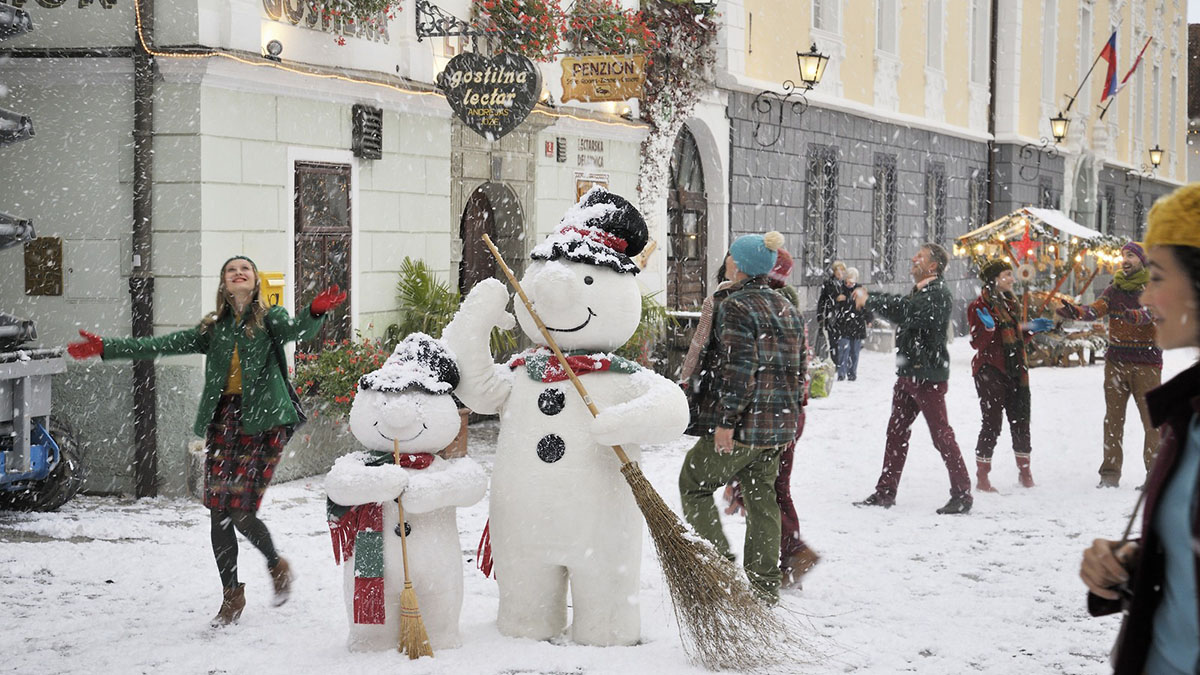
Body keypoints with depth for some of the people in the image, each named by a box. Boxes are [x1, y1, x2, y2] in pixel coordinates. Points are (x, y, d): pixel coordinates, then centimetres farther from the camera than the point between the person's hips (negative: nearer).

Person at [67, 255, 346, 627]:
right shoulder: (214, 328, 14)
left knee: (241, 512, -11)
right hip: (223, 421, 4)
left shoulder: (270, 318, 4)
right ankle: (231, 595, 14)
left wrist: (316, 312, -41)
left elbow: (296, 330, -17)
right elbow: (164, 344, 15)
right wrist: (106, 347, 12)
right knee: (219, 512, 0)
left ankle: (276, 565, 19)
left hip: (262, 422, -4)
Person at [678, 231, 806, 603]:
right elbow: (798, 368, 16)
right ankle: (764, 585, 15)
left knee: (694, 483, 9)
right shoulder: (786, 308, 13)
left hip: (743, 425, -8)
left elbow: (739, 368, -21)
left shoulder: (735, 307, -13)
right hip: (779, 424, 8)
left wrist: (725, 420, -18)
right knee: (761, 498, 14)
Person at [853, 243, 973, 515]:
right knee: (896, 432, 12)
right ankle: (885, 492, 19)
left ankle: (962, 495, 1)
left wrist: (870, 301, -20)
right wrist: (865, 297, 1)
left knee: (942, 435, -6)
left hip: (928, 376, -10)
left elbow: (907, 312, -25)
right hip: (908, 373, 10)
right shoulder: (919, 291, 18)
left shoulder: (938, 294, -14)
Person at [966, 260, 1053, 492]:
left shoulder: (1010, 303, 16)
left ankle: (1025, 472, 19)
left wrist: (1031, 328, 8)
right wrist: (988, 328, -30)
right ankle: (982, 478, 0)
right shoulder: (978, 306, -7)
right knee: (991, 424, -7)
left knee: (1020, 422, 8)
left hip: (1015, 371, 7)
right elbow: (977, 342, -13)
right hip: (991, 371, -7)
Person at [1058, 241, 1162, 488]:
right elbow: (1096, 309, -6)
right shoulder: (1114, 288, 10)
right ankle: (1110, 473, 11)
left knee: (1152, 420, -4)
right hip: (1115, 362, 4)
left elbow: (1149, 313, -22)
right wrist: (1075, 311, -26)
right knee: (1113, 419, 6)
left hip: (1146, 364, -4)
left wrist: (1132, 315, -44)